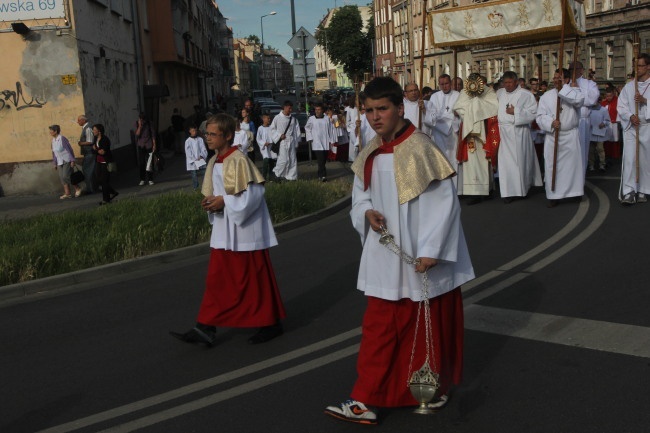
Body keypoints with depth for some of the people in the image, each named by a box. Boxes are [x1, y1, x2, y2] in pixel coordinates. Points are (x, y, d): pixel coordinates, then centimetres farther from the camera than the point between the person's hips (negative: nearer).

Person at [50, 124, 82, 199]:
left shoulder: (62, 139, -15)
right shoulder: (53, 140, 9)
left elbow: (69, 149, -15)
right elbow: (54, 152, 17)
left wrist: (72, 160, -17)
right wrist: (55, 163, 17)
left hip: (67, 161, -8)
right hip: (59, 162, 8)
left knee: (65, 176, -13)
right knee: (61, 177, 2)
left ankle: (77, 188, 5)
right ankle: (67, 193, 6)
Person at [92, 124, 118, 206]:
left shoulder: (105, 139, -17)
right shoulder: (95, 139, 8)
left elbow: (104, 151, -23)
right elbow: (93, 150, 6)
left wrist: (96, 149, -9)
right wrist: (98, 151, -15)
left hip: (106, 162, -9)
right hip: (99, 162, 9)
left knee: (104, 180, -4)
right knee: (100, 179, 11)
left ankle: (106, 199, 5)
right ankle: (113, 192, 26)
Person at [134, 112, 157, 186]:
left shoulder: (150, 124, -5)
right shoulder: (137, 124, -1)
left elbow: (153, 135, -1)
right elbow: (137, 135, -9)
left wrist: (154, 145, -5)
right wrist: (140, 126, -18)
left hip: (149, 145, -2)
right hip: (141, 145, 2)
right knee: (141, 163, -1)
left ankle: (150, 179, 5)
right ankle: (142, 179, 7)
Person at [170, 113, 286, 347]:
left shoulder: (238, 160, -16)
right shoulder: (214, 162, 9)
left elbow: (254, 193, -20)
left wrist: (224, 202, -20)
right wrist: (211, 201, -3)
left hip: (244, 229, -8)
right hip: (224, 230, 8)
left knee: (253, 278, 3)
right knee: (217, 279, 7)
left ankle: (271, 323, 19)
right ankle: (206, 329, 10)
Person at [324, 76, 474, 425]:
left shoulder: (420, 149, -15)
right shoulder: (369, 155, 5)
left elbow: (444, 201, -16)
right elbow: (360, 197, 15)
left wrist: (430, 250, -19)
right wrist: (367, 213, -8)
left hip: (421, 258, -5)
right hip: (384, 259, 6)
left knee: (429, 325, 11)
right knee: (378, 328, 7)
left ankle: (437, 389, 32)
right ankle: (365, 401, 15)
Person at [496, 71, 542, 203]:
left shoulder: (525, 95, -4)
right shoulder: (499, 93, 12)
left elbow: (533, 112, -10)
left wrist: (515, 112, -14)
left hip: (518, 133, -4)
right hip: (503, 133, 4)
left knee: (519, 161, 1)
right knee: (506, 162, 1)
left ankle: (521, 188, 14)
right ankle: (509, 192, 5)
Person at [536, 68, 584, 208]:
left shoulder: (574, 91, 1)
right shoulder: (546, 96, 4)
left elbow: (579, 100, -24)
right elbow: (540, 116, 0)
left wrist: (565, 87, -15)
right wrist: (551, 122, -19)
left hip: (570, 136, -1)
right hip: (552, 136, 1)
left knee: (573, 164, 4)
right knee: (552, 166, 1)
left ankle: (574, 191, 18)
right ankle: (554, 195, 6)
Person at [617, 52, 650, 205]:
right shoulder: (629, 86, 10)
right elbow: (621, 106, 5)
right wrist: (630, 116, -12)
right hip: (631, 127, 1)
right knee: (629, 159, -9)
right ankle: (628, 192, -11)